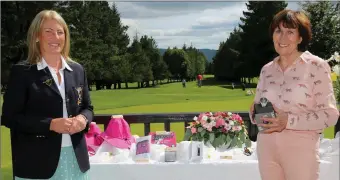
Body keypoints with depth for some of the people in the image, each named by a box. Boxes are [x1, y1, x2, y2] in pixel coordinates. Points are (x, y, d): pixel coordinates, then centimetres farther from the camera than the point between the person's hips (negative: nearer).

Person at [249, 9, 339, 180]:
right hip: (267, 147, 4)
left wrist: (289, 121, -23)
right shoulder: (266, 69, 7)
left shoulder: (316, 66, -7)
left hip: (300, 148, -4)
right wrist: (255, 113, -8)